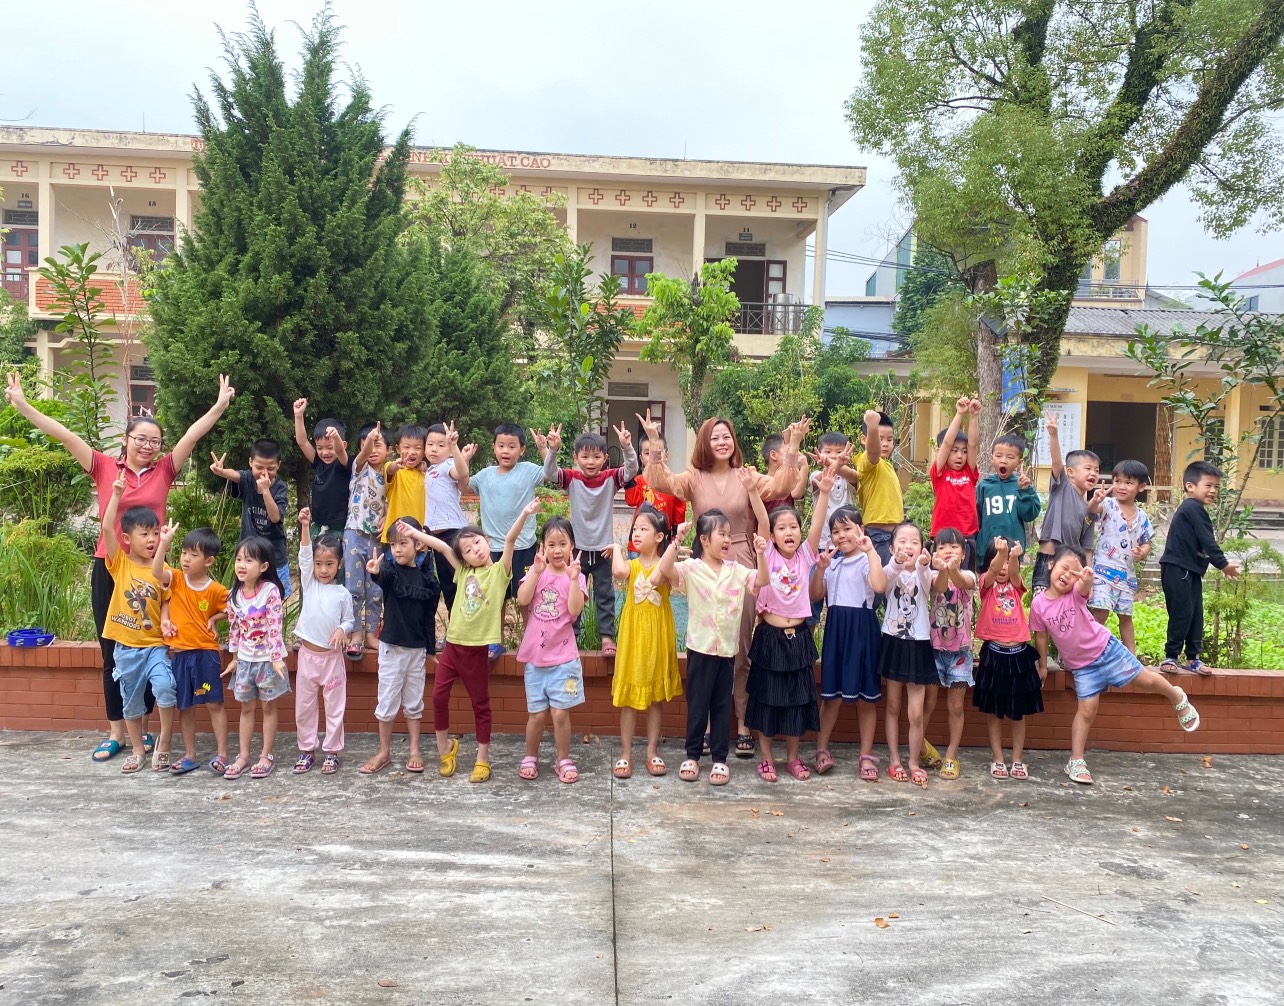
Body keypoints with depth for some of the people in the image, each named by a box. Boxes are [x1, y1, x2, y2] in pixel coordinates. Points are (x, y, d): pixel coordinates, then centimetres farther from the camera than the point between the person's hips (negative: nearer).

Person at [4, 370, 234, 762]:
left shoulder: (164, 471, 2)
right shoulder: (104, 467, 1)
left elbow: (192, 435, -4)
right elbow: (65, 435, -3)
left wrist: (220, 405, -11)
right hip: (108, 568, 0)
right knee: (113, 654, 8)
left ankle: (142, 728, 22)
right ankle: (115, 733, 19)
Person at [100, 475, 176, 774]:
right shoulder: (120, 563, -3)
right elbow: (107, 528, -15)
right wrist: (117, 494, -22)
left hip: (156, 645, -1)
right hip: (127, 647, 1)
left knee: (165, 687, -22)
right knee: (131, 702, 12)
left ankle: (163, 744, -3)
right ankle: (137, 750, 29)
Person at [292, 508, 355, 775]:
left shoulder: (343, 593, 0)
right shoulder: (309, 583, 2)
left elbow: (349, 620, 5)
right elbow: (304, 554, -11)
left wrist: (342, 630, -18)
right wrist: (305, 526, -24)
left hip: (332, 655, -1)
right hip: (307, 654, 1)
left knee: (334, 706, 4)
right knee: (304, 706, 9)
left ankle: (332, 752, 15)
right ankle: (307, 750, 22)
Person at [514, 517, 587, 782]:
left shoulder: (575, 577, -1)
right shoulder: (536, 571, 4)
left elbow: (575, 610, -16)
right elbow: (522, 600, -11)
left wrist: (573, 578, -21)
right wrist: (536, 572, -17)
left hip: (563, 657, -2)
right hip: (534, 655, 2)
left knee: (560, 712, -1)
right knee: (537, 713, 7)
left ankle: (563, 760, 17)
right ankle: (530, 758, 27)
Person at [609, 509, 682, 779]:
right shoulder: (631, 565, -1)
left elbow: (656, 578, -28)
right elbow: (619, 571, -26)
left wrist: (674, 545, -26)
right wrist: (616, 547, -10)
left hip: (657, 636, -1)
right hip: (633, 635, 1)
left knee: (655, 697, 10)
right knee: (628, 697, 5)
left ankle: (652, 752, 21)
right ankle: (625, 753, 14)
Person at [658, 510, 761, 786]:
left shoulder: (736, 570, 5)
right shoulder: (691, 569, -8)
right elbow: (665, 569, -23)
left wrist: (760, 554, -13)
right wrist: (677, 540, -30)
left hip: (727, 648, 3)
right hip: (700, 647, -3)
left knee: (722, 705, 11)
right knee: (697, 704, 8)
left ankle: (720, 758, 20)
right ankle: (692, 755, 21)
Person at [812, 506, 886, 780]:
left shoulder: (866, 560, -7)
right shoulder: (831, 561, 11)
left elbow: (879, 586, -27)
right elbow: (815, 595, 8)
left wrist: (871, 551, -25)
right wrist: (820, 569, -6)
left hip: (861, 628, -4)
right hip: (835, 627, 5)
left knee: (865, 694, 5)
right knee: (831, 692, 10)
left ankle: (866, 755, 16)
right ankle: (822, 749, 20)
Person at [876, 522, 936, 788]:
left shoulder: (924, 573, -1)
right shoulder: (891, 572, -2)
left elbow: (927, 582, -26)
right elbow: (887, 577, -27)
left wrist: (923, 565, -50)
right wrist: (897, 563, -51)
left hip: (918, 645, 0)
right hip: (893, 643, 0)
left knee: (916, 713, 1)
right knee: (893, 706, 11)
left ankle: (914, 763, 16)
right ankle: (894, 759, 23)